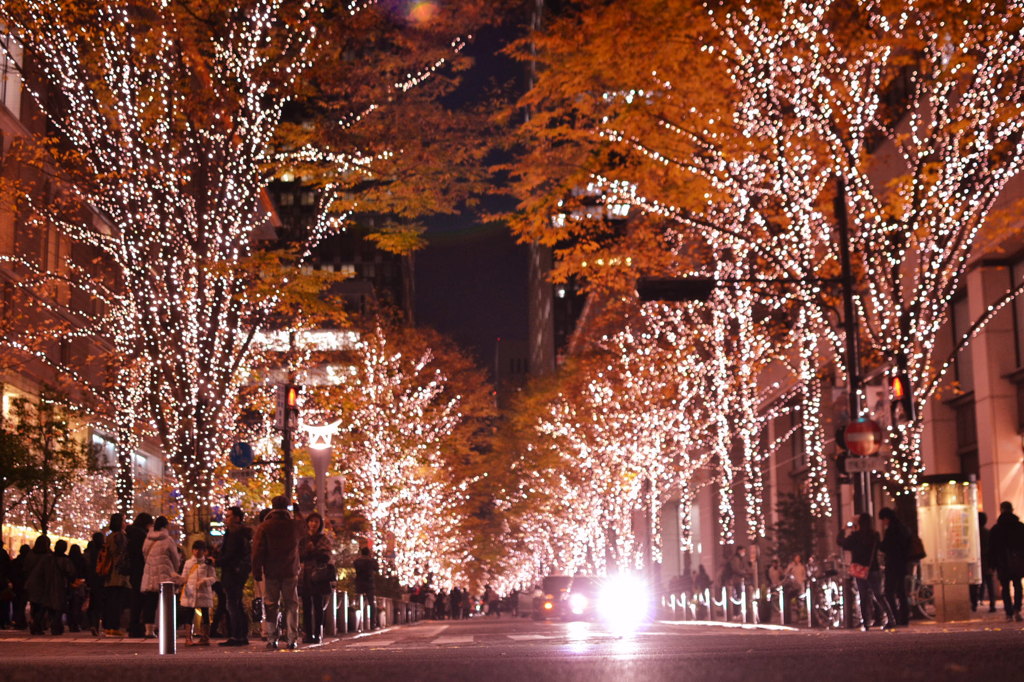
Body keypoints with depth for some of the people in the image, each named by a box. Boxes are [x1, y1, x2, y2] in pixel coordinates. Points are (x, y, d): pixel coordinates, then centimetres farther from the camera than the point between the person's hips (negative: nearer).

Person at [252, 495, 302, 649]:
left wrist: (256, 572, 0)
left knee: (271, 605, 6)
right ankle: (292, 638, -2)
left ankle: (273, 638, 4)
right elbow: (302, 536, 25)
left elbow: (257, 552, -5)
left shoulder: (264, 527, -4)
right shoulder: (294, 526, 1)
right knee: (291, 605, 5)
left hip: (271, 573, -1)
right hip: (290, 572, 1)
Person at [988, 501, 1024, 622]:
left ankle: (1009, 613, 0)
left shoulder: (995, 529, -1)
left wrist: (993, 564, 5)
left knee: (1005, 588, 6)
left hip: (1003, 563, -1)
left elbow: (991, 548, 0)